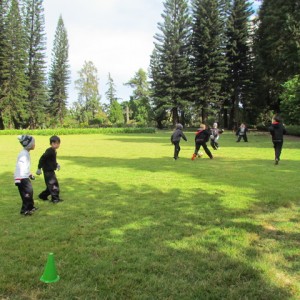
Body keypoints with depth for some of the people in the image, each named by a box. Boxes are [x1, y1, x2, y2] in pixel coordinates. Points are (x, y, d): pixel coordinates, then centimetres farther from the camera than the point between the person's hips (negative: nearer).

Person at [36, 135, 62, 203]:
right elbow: (42, 159, -19)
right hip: (48, 171, -10)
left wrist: (56, 164, 10)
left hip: (51, 171, 10)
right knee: (53, 184, -12)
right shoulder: (49, 151, -18)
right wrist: (39, 168, -18)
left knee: (51, 185, 16)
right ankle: (55, 198, -8)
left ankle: (43, 195, 29)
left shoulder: (54, 151, 11)